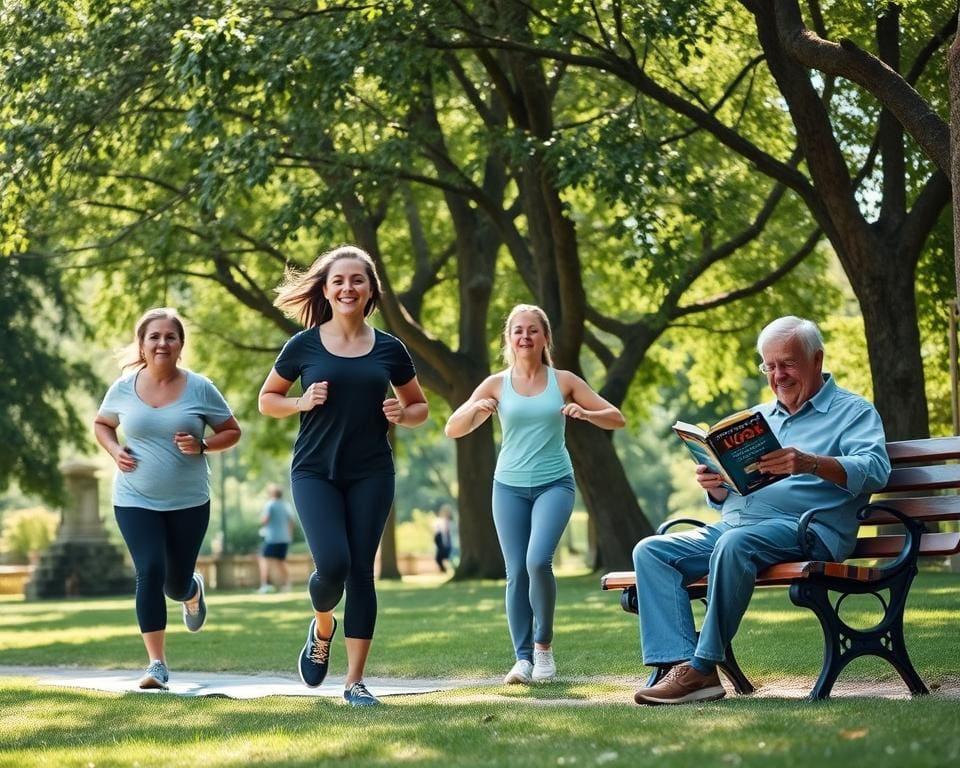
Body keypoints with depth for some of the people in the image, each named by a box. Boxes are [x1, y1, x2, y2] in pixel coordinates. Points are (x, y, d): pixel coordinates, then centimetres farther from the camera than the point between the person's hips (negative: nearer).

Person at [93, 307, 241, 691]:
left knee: (177, 583, 11)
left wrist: (202, 446, -17)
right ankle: (157, 664, -9)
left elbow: (232, 432, 3)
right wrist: (115, 451, -5)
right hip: (135, 500, 0)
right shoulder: (123, 388, -3)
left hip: (189, 502, 0)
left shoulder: (200, 389, -7)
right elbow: (101, 424, 16)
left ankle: (193, 592, 52)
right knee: (150, 573, -15)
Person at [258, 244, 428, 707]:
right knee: (333, 564, -16)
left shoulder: (389, 349, 4)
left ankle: (354, 681, 7)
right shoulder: (304, 346, 0)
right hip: (315, 472, -1)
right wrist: (301, 403, -9)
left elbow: (419, 406, 15)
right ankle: (322, 628, 19)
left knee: (361, 571, -1)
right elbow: (267, 399, 11)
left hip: (371, 474, 2)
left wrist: (402, 415, -7)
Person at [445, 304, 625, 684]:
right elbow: (453, 430, 2)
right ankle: (523, 658, 6)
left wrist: (584, 414, -17)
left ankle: (544, 643, -1)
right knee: (517, 573, -1)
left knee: (538, 561, -20)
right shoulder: (497, 384, 3)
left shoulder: (564, 381, 2)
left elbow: (617, 419, 3)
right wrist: (476, 408, -19)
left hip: (554, 483, -2)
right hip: (509, 486, 2)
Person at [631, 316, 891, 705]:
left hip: (804, 527, -7)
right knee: (650, 551, -13)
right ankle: (681, 663, -27)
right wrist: (714, 485, 1)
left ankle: (703, 668, -32)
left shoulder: (853, 411, 7)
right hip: (731, 525, 7)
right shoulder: (758, 417, 27)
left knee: (735, 544, -38)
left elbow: (875, 470, -13)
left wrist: (812, 464, -30)